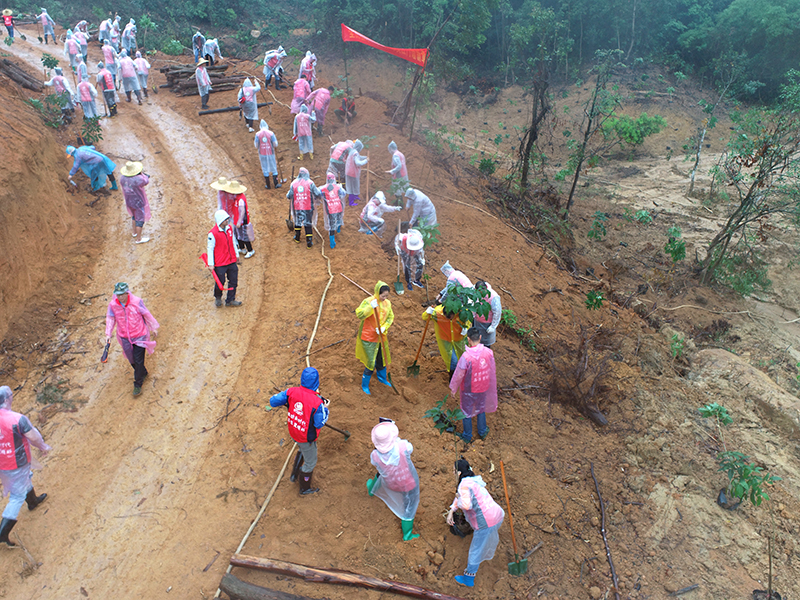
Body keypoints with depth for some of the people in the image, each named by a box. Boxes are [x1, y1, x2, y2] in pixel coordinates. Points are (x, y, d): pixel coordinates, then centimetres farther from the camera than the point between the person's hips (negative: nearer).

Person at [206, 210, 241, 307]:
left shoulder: (229, 228, 2)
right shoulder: (213, 233, -17)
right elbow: (210, 248, -11)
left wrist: (236, 255, 22)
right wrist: (211, 264, -9)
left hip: (232, 261, 6)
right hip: (220, 264, -6)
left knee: (233, 281, 11)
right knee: (220, 282, 8)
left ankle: (230, 300, 26)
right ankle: (218, 298, 36)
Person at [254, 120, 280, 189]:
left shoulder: (257, 134, -7)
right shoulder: (271, 133, -11)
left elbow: (256, 146, -6)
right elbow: (275, 145, -10)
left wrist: (254, 143, 16)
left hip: (262, 154, 1)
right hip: (270, 154, -1)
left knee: (265, 170, 12)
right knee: (274, 169, 13)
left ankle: (267, 185, 17)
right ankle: (276, 184, 16)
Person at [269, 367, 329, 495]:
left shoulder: (292, 392, -21)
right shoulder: (317, 403, -33)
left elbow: (273, 401, -10)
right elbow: (319, 424, -20)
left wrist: (286, 397, 6)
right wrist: (325, 409, -8)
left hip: (293, 432, 6)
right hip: (307, 438, -6)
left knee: (302, 450, 38)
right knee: (310, 462, 21)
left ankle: (295, 474, 57)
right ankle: (305, 489, 42)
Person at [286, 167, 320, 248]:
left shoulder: (294, 183, -2)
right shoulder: (310, 183, -8)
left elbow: (289, 196, 1)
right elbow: (318, 194, -9)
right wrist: (319, 190, 14)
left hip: (297, 207, 2)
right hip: (308, 208, -2)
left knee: (297, 222, 25)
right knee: (308, 224, 7)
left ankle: (297, 238, 38)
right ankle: (309, 242, 10)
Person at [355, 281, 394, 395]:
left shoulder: (387, 303, -2)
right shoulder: (368, 301, -19)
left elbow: (390, 317, 4)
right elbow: (359, 315, -27)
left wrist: (384, 327, -13)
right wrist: (370, 307, -39)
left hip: (381, 336, 6)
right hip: (369, 337, -6)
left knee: (382, 358, 21)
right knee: (371, 362, 0)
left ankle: (382, 378, 47)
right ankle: (364, 385, 20)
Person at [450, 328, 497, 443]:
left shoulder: (466, 357, -33)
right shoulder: (489, 352, -19)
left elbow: (458, 375, -20)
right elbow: (492, 372, -3)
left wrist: (453, 389, -2)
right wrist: (490, 385, 16)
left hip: (469, 390, -4)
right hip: (483, 388, 4)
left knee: (467, 412, 19)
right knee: (481, 409, 28)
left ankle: (467, 436, 38)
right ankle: (482, 432, 46)